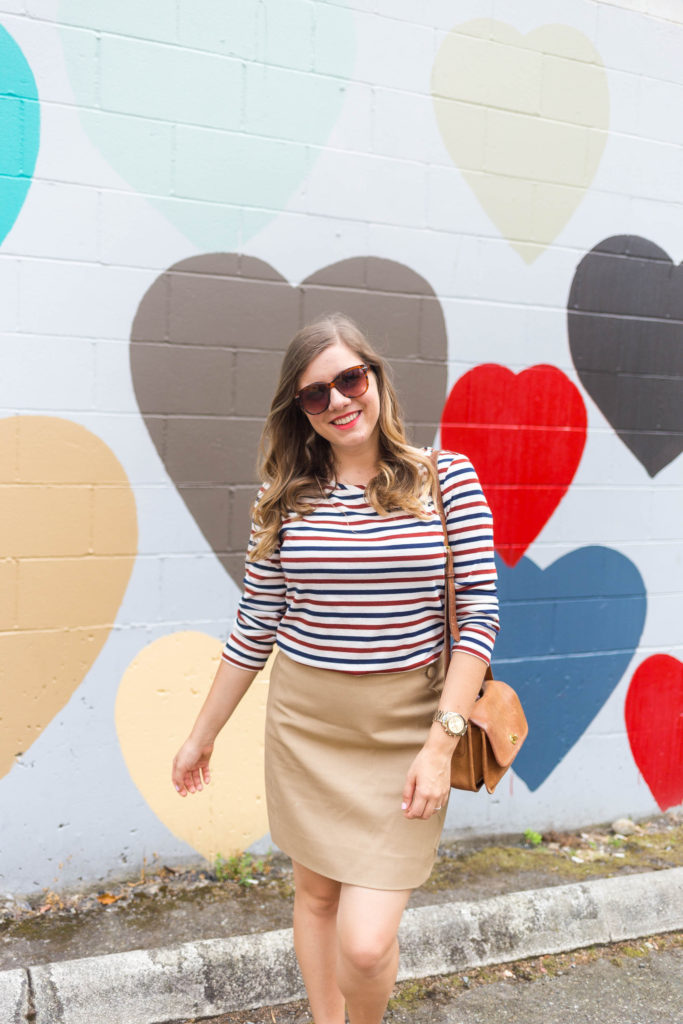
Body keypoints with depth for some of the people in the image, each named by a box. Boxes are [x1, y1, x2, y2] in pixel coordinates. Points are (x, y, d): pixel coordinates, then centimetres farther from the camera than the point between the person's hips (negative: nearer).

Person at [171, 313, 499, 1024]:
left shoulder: (447, 479, -5)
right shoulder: (285, 498, 1)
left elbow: (478, 615, -7)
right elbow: (255, 627, 8)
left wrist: (442, 745, -14)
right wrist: (201, 736, 13)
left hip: (405, 731, -2)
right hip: (304, 725, 3)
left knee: (365, 942, -4)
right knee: (315, 892, 18)